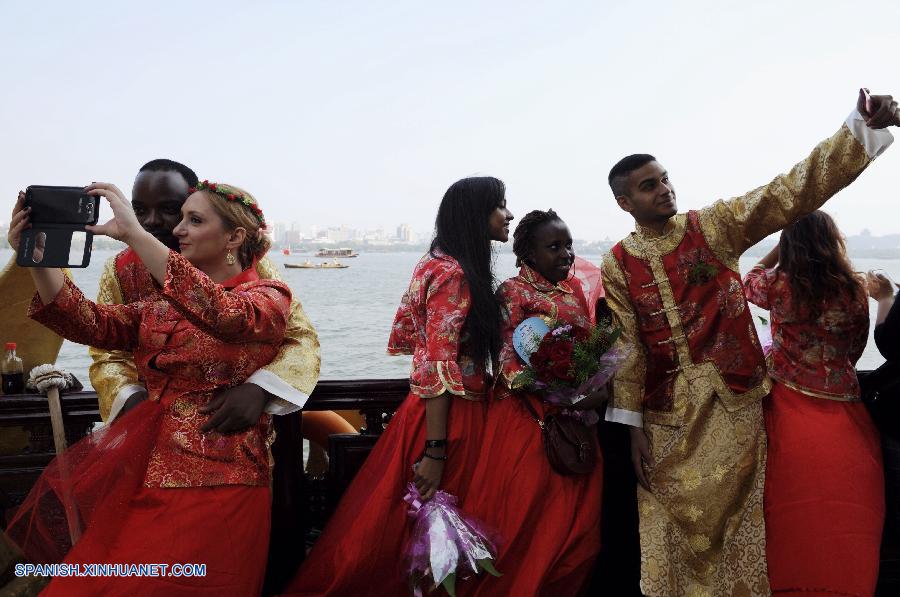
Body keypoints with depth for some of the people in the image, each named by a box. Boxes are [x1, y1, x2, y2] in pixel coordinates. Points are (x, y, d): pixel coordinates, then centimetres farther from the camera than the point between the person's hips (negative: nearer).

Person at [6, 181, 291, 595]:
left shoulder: (268, 296, -3)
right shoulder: (164, 305, 16)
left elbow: (223, 313, -25)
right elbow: (93, 324, 1)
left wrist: (133, 234, -25)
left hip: (214, 485, -5)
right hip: (143, 476, 6)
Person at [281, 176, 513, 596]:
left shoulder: (440, 264, 12)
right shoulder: (454, 274, -17)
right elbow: (437, 366, -22)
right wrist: (435, 451, -24)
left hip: (457, 411, 9)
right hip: (449, 418, -9)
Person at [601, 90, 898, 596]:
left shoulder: (715, 226, -1)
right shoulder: (618, 265, 1)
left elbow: (790, 192, -12)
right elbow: (627, 349, 0)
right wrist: (633, 426, -3)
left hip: (734, 405, 0)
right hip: (666, 416, 1)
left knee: (734, 521, 7)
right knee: (673, 532, 9)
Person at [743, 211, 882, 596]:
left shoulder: (779, 286, -8)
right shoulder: (856, 290, -2)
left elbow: (749, 283, 17)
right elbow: (855, 352, 11)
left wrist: (785, 240, 18)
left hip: (791, 413, -2)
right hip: (845, 419, 2)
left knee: (795, 518, 9)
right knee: (846, 519, 11)